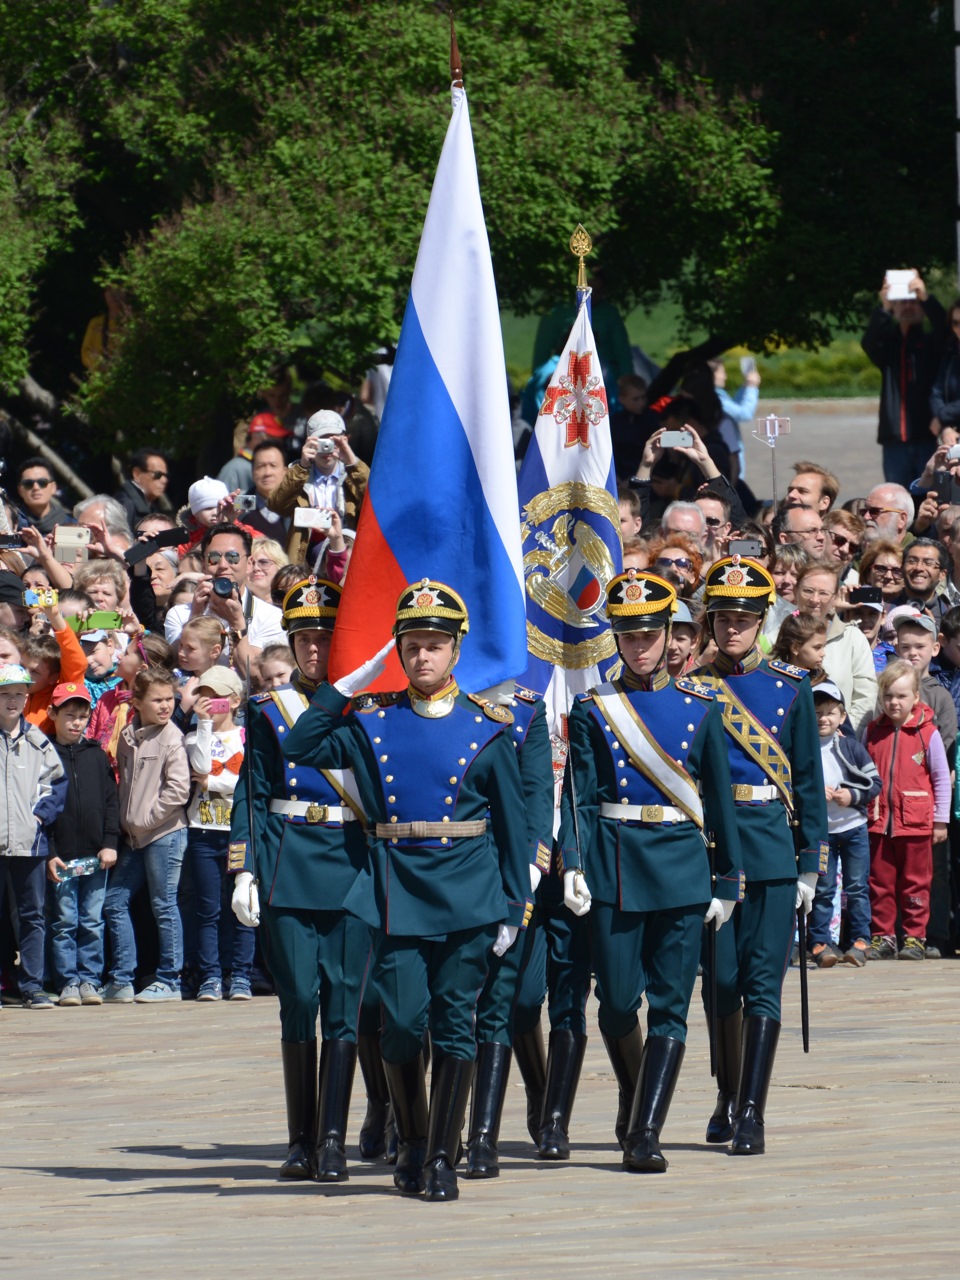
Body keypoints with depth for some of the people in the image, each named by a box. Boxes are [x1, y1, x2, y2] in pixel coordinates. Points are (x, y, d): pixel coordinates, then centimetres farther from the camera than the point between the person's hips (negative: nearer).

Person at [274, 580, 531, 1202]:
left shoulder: (486, 727, 3)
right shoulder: (373, 720, 7)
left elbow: (511, 822, 5)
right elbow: (301, 750, 2)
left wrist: (514, 907, 0)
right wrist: (346, 686, -1)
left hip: (468, 892, -1)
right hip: (398, 892, 1)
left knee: (455, 1024, -1)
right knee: (402, 1023, -1)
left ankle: (443, 1157, 5)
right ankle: (412, 1144, 18)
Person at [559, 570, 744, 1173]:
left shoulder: (699, 707, 6)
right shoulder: (593, 709, 4)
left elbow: (719, 796, 8)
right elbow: (580, 794, -1)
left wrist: (729, 880, 7)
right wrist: (573, 864, -14)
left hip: (682, 867, 0)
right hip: (614, 867, 0)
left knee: (670, 1005, -5)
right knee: (618, 1003, 2)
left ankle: (645, 1133, -6)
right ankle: (637, 1100, 28)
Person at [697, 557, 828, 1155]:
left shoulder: (790, 687, 5)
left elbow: (809, 780, 7)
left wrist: (810, 864, 3)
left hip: (771, 848, -1)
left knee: (763, 983, -7)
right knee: (722, 980, 6)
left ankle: (752, 1113, -8)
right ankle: (729, 1098, 24)